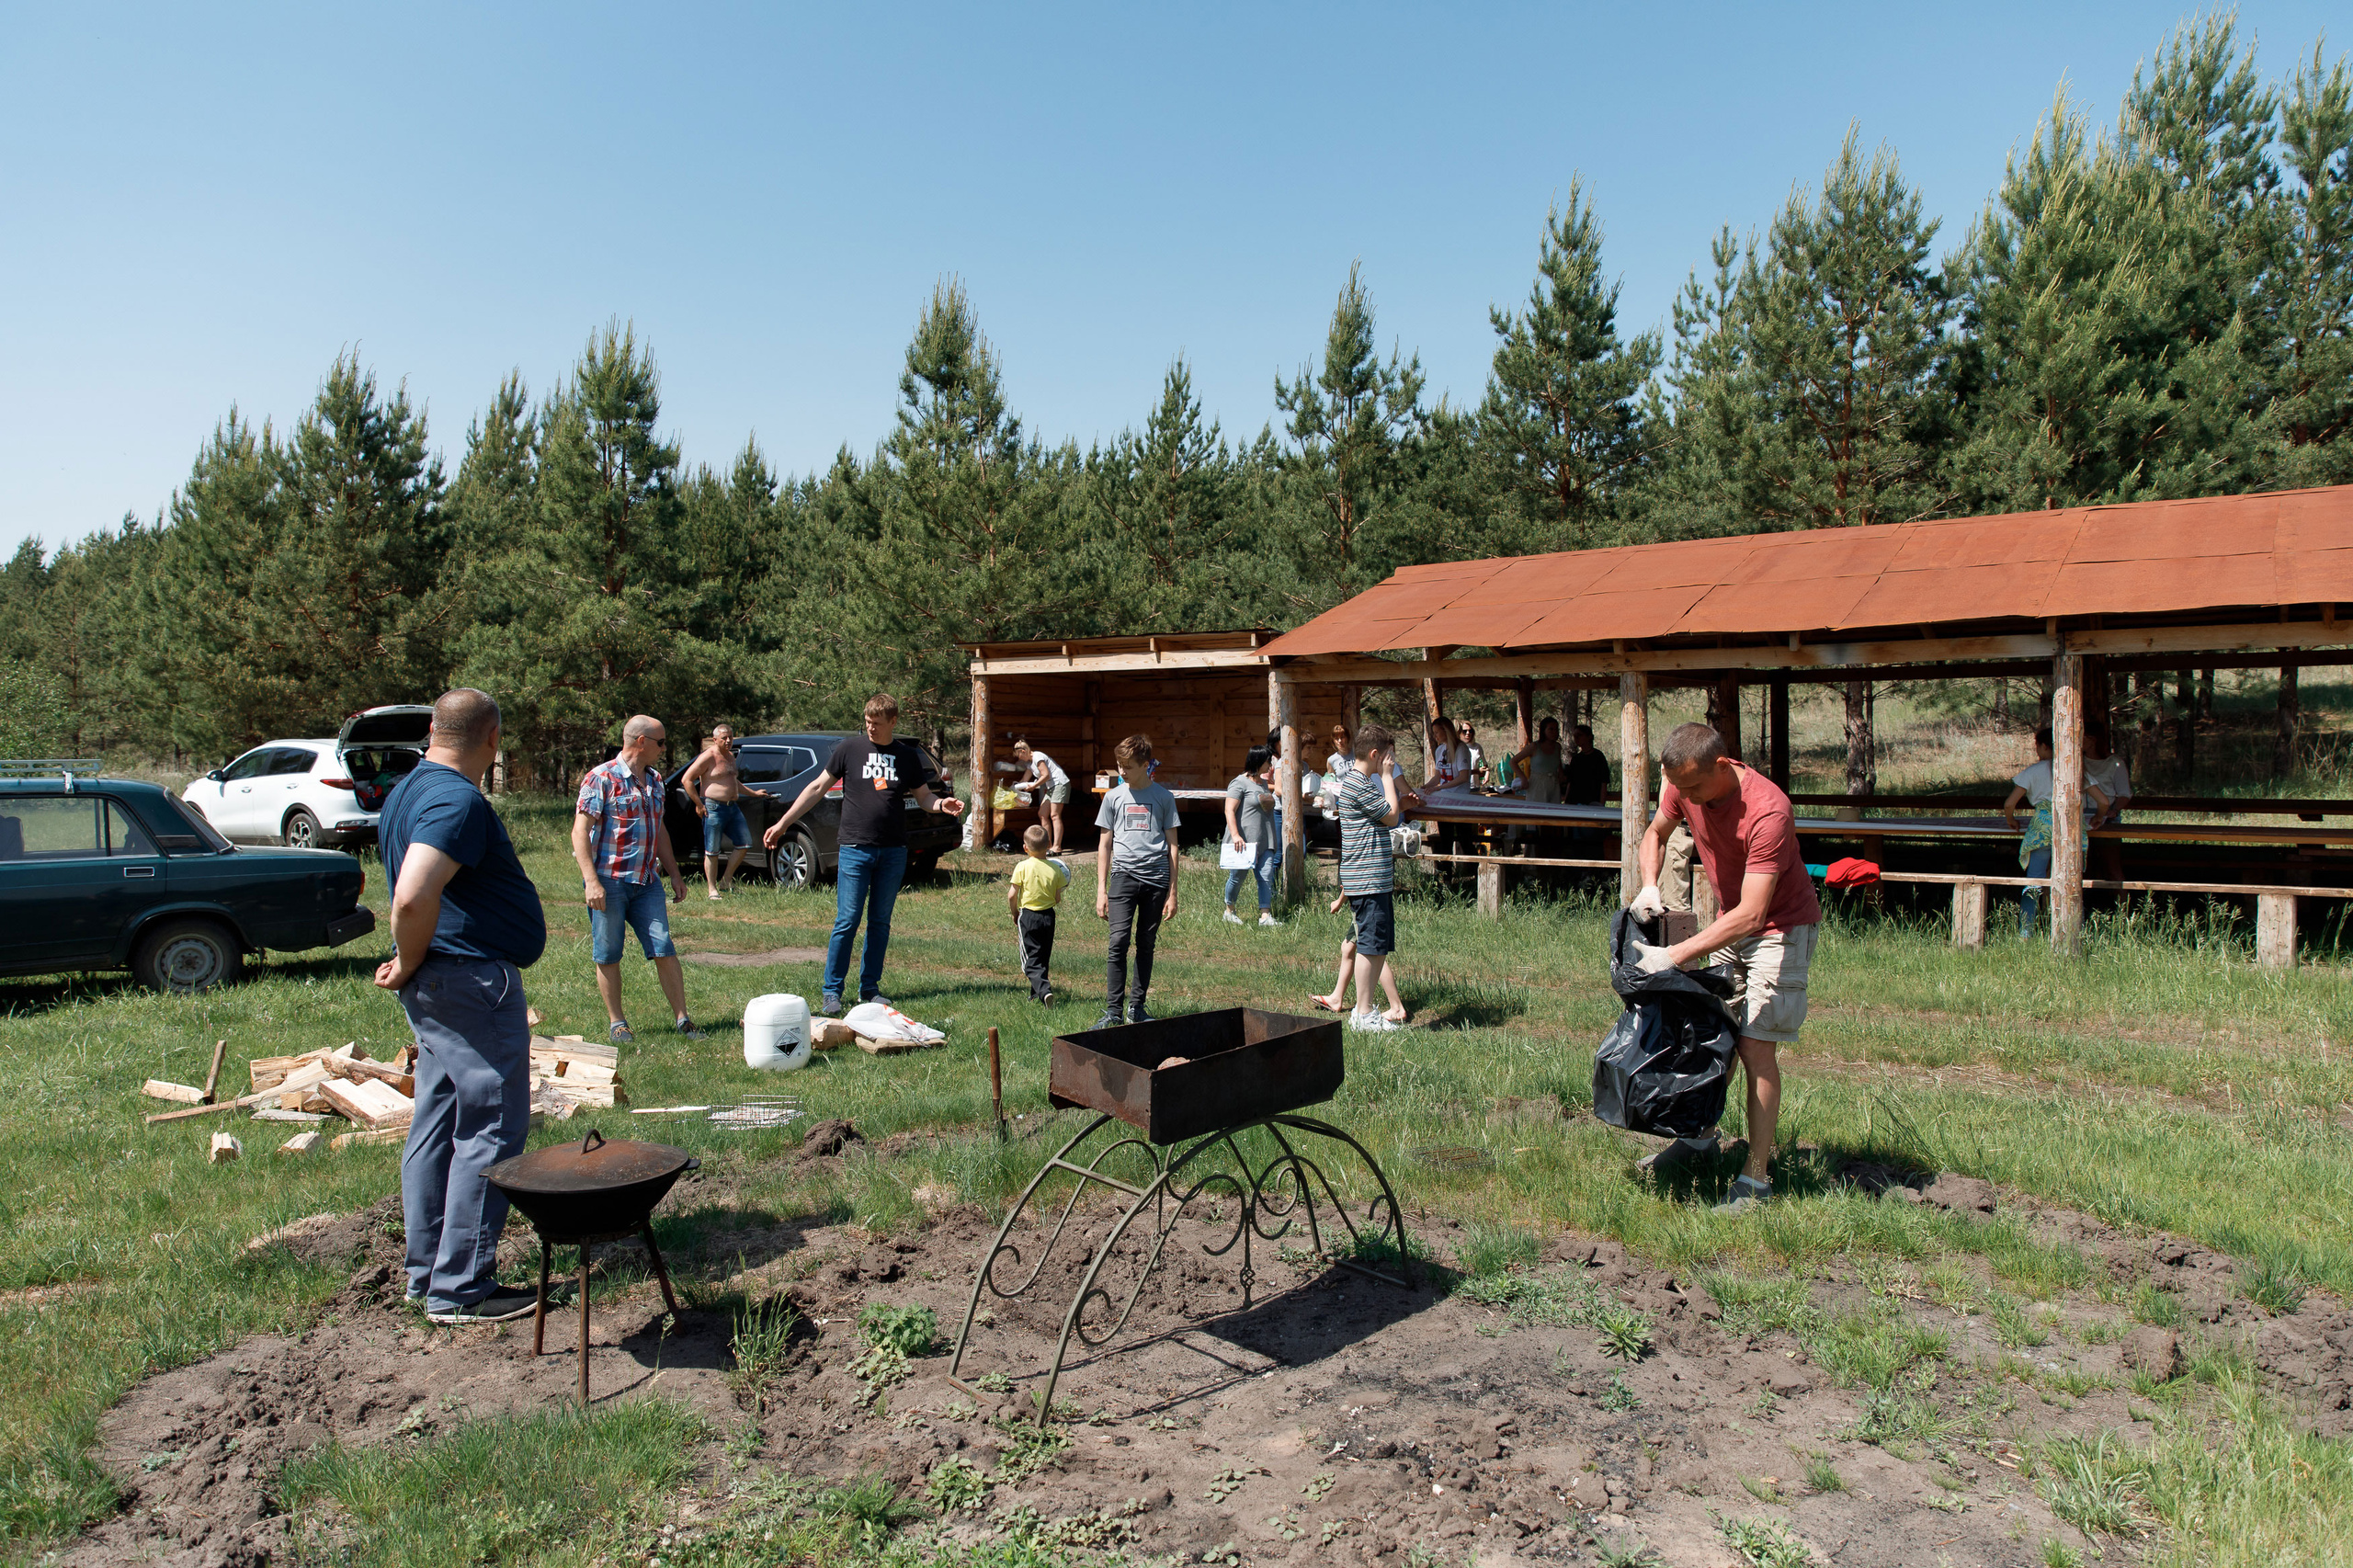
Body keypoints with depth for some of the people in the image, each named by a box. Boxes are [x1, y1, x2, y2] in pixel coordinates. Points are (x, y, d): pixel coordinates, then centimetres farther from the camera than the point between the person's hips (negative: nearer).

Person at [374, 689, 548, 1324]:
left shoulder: (407, 790, 14)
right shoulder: (458, 801, -19)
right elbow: (413, 897, -31)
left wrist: (413, 966, 20)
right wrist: (410, 964, -16)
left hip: (435, 986, 10)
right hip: (475, 982, -10)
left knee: (436, 1127, 15)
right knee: (489, 1134, -3)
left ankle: (427, 1273, 25)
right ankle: (460, 1289, 3)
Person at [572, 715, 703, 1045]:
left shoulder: (654, 779, 14)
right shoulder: (602, 778, -8)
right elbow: (580, 832, -12)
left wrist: (674, 873, 21)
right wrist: (591, 881, -20)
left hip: (647, 881, 5)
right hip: (609, 880, -5)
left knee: (665, 950, 0)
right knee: (608, 956, 4)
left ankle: (681, 1018, 5)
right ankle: (617, 1022, 16)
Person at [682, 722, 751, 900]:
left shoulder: (730, 756, 16)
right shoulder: (709, 757, -9)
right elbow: (686, 779, -11)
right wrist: (699, 804, -12)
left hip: (733, 807, 8)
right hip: (714, 808, -8)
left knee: (744, 845, 4)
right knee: (712, 851, -2)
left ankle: (725, 882, 16)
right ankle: (712, 890, 6)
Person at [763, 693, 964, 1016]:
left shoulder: (908, 755, 8)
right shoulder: (850, 749, 1)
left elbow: (924, 797, 14)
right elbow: (817, 788, 6)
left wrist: (942, 804, -10)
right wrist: (783, 823, 4)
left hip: (893, 852, 3)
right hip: (855, 848, -2)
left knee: (880, 922, 8)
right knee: (847, 922, -5)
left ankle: (869, 987, 19)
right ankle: (832, 992, 4)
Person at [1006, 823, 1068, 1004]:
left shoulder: (1022, 867, -11)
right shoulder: (1055, 869, -4)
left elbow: (1012, 895, -9)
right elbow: (1058, 899, 0)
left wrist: (1015, 914, 7)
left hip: (1028, 916, -3)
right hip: (1048, 916, 3)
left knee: (1032, 961, 0)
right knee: (1043, 958, 18)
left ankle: (1044, 990, -21)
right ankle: (1036, 995, 27)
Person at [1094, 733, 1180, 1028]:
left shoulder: (1163, 797, 6)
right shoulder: (1113, 796, 9)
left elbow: (1172, 845, 9)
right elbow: (1105, 844, 12)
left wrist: (1172, 892, 5)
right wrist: (1101, 890, 6)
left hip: (1156, 877, 0)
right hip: (1124, 874, 0)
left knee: (1146, 944, 6)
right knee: (1118, 942, -12)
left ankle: (1137, 1008, 15)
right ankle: (1113, 1010, -9)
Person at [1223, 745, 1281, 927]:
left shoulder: (1264, 783, 16)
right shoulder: (1240, 783, -10)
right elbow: (1229, 810, -16)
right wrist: (1235, 835, -23)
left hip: (1264, 842, 7)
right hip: (1244, 842, -7)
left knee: (1266, 876, -4)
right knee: (1237, 877, 6)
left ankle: (1265, 916, -4)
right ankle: (1229, 911, 24)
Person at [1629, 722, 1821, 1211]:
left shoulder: (1767, 811, -34)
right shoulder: (1686, 786, -12)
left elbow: (1751, 915, -36)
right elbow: (1655, 832, 10)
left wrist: (1673, 956, -39)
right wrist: (1650, 887, -9)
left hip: (1781, 927, -7)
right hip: (1730, 922, 7)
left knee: (1755, 1046, -11)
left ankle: (1756, 1177, -4)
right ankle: (1700, 1138, 23)